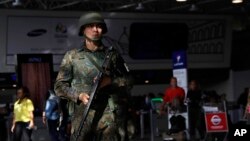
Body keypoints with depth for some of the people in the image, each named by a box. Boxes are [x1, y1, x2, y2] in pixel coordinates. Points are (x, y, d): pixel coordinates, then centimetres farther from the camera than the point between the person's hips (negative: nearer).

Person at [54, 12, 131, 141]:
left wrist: (110, 81, -6)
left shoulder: (112, 54, 13)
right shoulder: (72, 56, 11)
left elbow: (127, 82, 14)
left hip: (110, 115, 0)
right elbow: (59, 85, 8)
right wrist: (78, 95, -9)